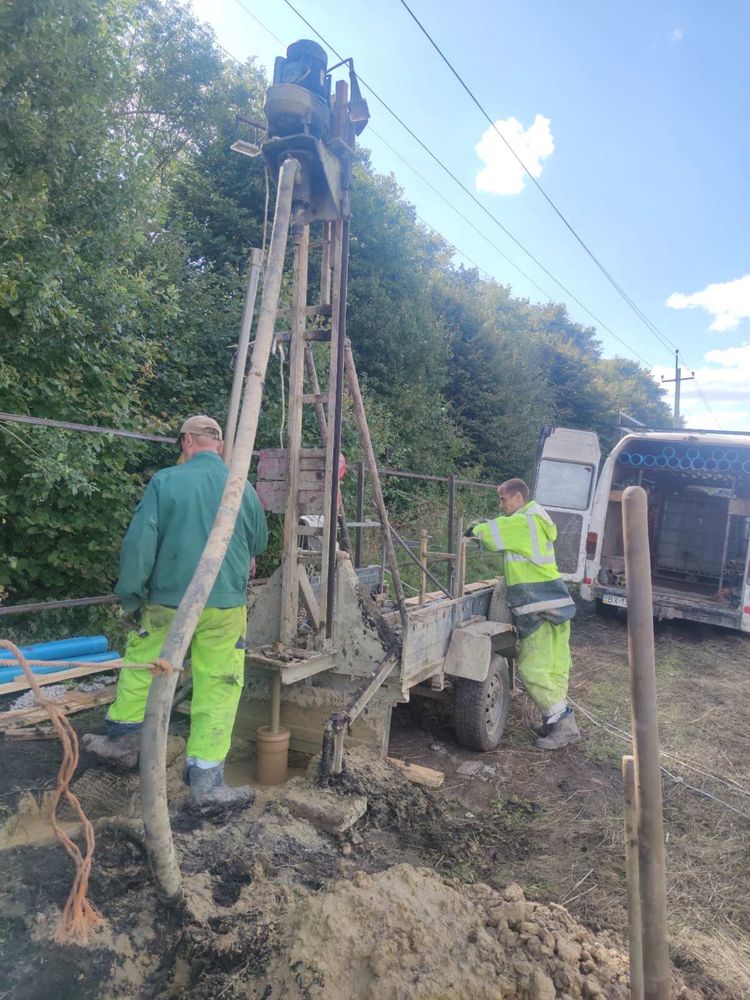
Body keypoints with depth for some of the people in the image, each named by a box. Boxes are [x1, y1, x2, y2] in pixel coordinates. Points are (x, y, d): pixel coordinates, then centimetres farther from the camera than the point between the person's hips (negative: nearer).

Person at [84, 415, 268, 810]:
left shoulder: (165, 481, -7)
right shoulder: (243, 488, 0)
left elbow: (139, 543, -10)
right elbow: (258, 545, 13)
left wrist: (131, 597, 0)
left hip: (167, 602, 0)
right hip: (225, 606, 0)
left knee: (140, 667, 22)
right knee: (218, 689, 6)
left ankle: (121, 742, 40)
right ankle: (206, 780, 10)